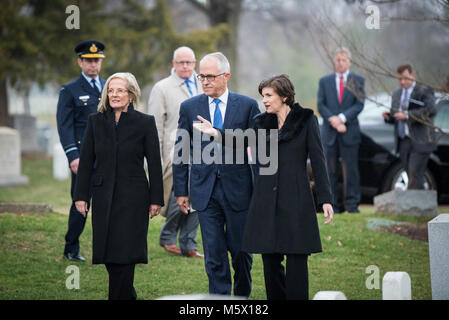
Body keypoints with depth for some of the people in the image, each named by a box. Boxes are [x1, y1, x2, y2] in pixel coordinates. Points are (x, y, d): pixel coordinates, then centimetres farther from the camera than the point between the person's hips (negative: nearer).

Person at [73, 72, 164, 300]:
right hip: (104, 195, 3)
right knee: (108, 253, 6)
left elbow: (154, 164, 0)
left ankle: (119, 296, -2)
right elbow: (86, 161, 8)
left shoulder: (145, 123, -1)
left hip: (133, 196, -3)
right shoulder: (96, 121, 7)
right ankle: (128, 294, 23)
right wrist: (81, 195, 3)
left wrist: (156, 199, -3)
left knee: (125, 252, -7)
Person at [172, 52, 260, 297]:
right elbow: (181, 151, 8)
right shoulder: (189, 107, 5)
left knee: (240, 250, 7)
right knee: (214, 254, 0)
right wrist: (181, 190, 4)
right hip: (205, 191, 1)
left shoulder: (247, 106, 0)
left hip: (238, 188, -1)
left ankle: (243, 295, 29)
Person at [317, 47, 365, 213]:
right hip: (329, 132, 1)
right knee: (331, 170, 2)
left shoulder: (358, 81, 7)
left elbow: (359, 105, -2)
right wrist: (333, 120, -12)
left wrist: (342, 118, -15)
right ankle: (332, 205, 5)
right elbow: (321, 105, 4)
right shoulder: (324, 81, 11)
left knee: (350, 169, -3)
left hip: (350, 132, -1)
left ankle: (352, 204, 2)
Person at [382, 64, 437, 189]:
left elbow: (431, 110, -19)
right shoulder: (397, 94, 19)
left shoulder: (424, 91, -3)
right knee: (412, 177, 6)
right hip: (403, 142, 6)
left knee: (415, 175, -14)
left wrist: (407, 115, -21)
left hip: (420, 142, -6)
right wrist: (388, 116, -1)